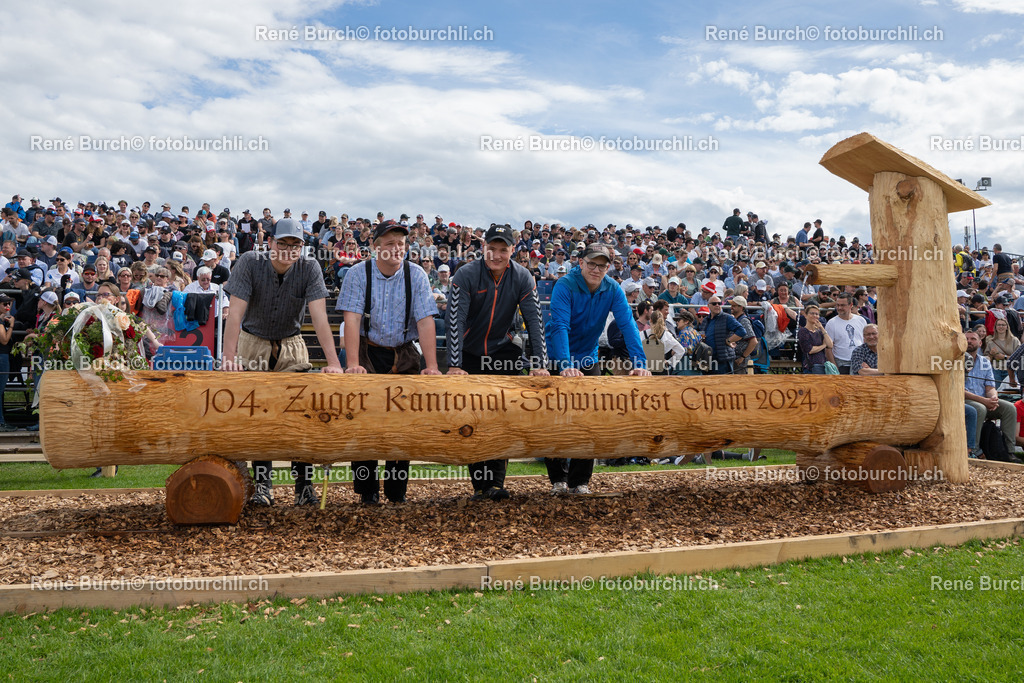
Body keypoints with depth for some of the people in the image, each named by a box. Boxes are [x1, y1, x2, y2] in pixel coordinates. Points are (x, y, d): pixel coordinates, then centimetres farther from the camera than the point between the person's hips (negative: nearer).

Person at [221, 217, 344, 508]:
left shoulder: (309, 268, -15)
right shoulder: (250, 262, -17)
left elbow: (319, 316, -24)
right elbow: (235, 312, -23)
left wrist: (333, 362, -34)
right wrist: (229, 357, -35)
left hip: (291, 347, 1)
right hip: (253, 344, 0)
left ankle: (304, 485, -1)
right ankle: (262, 485, 1)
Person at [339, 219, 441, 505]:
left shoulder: (416, 275, -2)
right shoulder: (358, 274, -5)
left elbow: (425, 321, -8)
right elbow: (352, 318, -13)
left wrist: (432, 366, -17)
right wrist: (352, 363, -23)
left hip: (404, 356, 1)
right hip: (368, 353, -1)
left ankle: (397, 490, 11)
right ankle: (367, 490, 9)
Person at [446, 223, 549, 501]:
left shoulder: (522, 278, -9)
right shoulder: (466, 275, -16)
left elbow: (534, 321, -10)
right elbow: (455, 321, -21)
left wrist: (539, 364, -19)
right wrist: (454, 366, -30)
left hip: (502, 352, 2)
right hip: (468, 353, -1)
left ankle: (496, 483, -3)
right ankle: (479, 485, 6)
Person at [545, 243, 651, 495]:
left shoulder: (613, 290, -9)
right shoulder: (565, 285, -21)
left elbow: (627, 325, -18)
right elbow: (560, 325, -32)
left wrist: (639, 363, -31)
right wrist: (566, 365, -45)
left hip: (588, 359, 3)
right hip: (558, 359, -3)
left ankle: (580, 482, 9)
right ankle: (558, 479, 13)